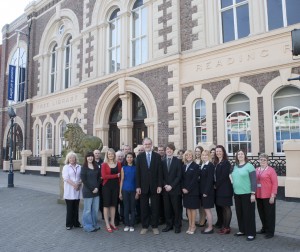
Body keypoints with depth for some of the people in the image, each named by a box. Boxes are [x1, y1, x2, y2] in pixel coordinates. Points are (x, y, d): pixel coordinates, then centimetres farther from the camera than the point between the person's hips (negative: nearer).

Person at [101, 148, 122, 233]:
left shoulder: (118, 164, 6)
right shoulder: (104, 164, -4)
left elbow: (120, 175, 6)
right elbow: (104, 176, -15)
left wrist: (120, 186, -6)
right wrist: (115, 176, -14)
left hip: (115, 186, 3)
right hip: (107, 186, -3)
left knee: (113, 204, 12)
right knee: (106, 205, 2)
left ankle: (112, 223, 24)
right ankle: (107, 225, 10)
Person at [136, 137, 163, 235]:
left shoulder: (157, 156, 2)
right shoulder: (139, 156, 3)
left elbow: (160, 172, 0)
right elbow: (138, 172, 1)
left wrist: (159, 185, -5)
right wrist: (138, 186, -4)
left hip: (154, 186, 0)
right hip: (143, 186, 0)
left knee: (155, 208, 7)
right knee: (144, 208, 8)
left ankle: (154, 226, 20)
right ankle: (144, 226, 21)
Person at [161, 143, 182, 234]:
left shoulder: (178, 161, -1)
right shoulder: (162, 162, 8)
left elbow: (179, 176, -5)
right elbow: (161, 176, 8)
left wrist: (171, 186, -12)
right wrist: (165, 185, -7)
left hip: (175, 189, -3)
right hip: (165, 189, 3)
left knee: (177, 208, 3)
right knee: (167, 208, 7)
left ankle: (177, 226, 15)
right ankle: (169, 225, 19)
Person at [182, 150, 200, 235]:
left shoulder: (195, 166, -7)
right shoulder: (183, 166, 8)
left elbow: (195, 179, -13)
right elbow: (182, 178, 7)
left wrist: (188, 189, -16)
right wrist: (183, 188, -7)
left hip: (193, 190, -5)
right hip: (185, 190, 5)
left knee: (193, 208, 4)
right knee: (188, 208, 10)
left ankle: (193, 226, 14)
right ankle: (190, 225, 19)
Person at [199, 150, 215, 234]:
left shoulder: (210, 165, -12)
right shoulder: (202, 165, 12)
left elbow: (210, 179, -17)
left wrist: (206, 191, -19)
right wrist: (201, 191, 8)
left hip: (207, 191, -8)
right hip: (202, 191, 8)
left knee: (207, 209, 0)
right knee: (206, 209, 13)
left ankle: (210, 228, 11)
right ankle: (209, 226, 23)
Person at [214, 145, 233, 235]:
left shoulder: (226, 163, -12)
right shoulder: (216, 163, 11)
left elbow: (223, 176, -17)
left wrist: (216, 185, -11)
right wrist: (215, 185, 0)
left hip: (225, 188, -8)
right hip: (218, 188, 8)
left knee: (226, 208, 1)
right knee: (223, 207, 14)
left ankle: (227, 227, 8)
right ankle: (224, 226, 23)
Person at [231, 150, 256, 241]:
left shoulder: (249, 166, -8)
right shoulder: (235, 167, 10)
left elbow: (253, 180, -11)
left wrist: (253, 193, -16)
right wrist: (234, 191, 14)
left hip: (247, 193, -6)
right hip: (237, 193, 6)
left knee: (248, 213, 1)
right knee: (239, 213, 13)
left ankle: (251, 233, 12)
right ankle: (242, 230, 27)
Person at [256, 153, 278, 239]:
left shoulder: (271, 170, -9)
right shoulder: (256, 170, 6)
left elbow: (275, 183, -11)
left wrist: (273, 195, -15)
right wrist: (254, 193, 10)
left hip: (268, 196, -5)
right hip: (258, 196, 5)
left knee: (269, 214, 6)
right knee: (261, 213, 16)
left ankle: (270, 232, 18)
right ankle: (264, 228, 33)